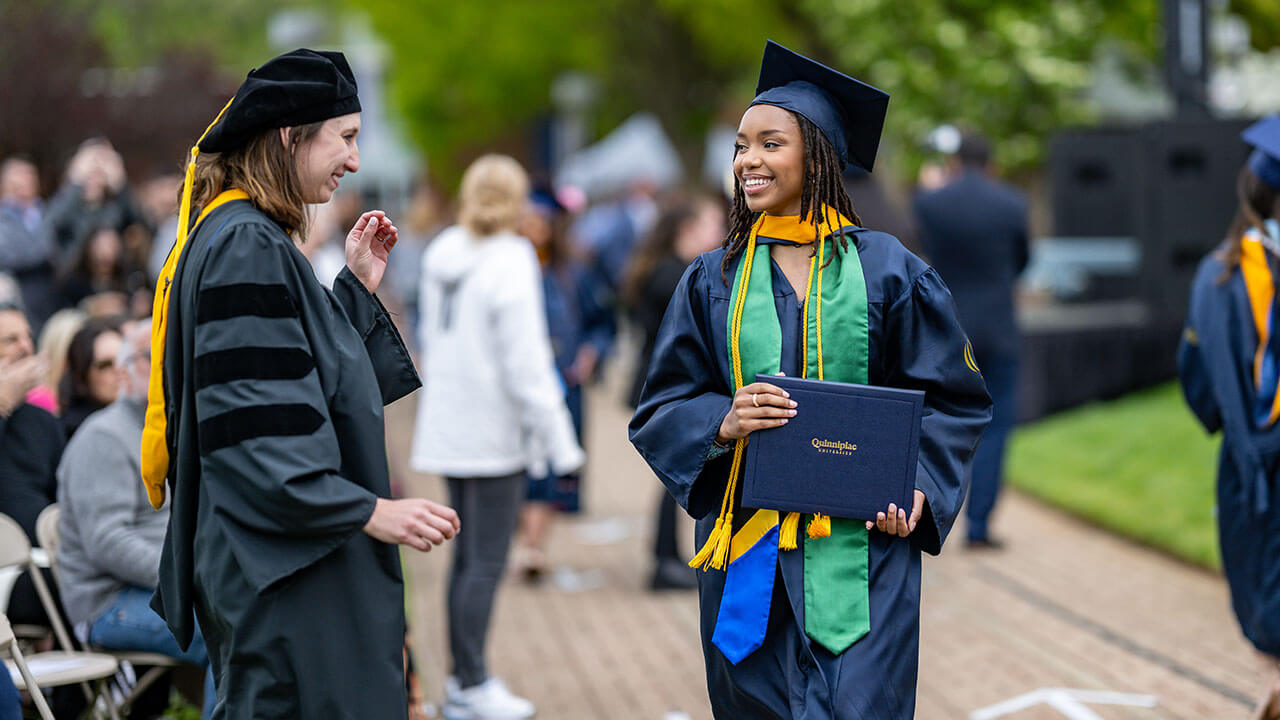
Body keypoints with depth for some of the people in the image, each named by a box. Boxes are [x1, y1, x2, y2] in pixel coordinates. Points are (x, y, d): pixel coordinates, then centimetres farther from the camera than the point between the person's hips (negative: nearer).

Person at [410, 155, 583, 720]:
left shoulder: (440, 255, 6)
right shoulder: (510, 261, -15)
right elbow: (526, 361, -17)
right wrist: (560, 443, -12)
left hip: (447, 427, 7)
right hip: (495, 432, -7)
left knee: (468, 553, 14)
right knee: (487, 561, -1)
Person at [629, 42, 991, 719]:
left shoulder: (886, 272, 2)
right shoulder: (713, 281, 9)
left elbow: (950, 400, 6)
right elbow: (661, 410, 8)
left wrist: (916, 486, -11)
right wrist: (723, 422, -13)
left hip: (858, 544, -2)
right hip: (744, 551, 3)